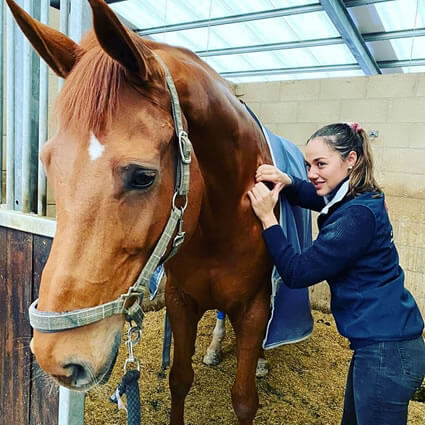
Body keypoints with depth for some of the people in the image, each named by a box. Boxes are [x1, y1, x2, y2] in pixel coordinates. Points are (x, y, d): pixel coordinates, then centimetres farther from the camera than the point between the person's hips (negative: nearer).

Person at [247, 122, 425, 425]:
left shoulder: (357, 217, -25)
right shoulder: (356, 200, 3)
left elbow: (297, 273, -23)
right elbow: (314, 196, 22)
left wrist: (267, 218, -19)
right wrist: (286, 182, 0)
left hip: (386, 354, -10)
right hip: (378, 345, 10)